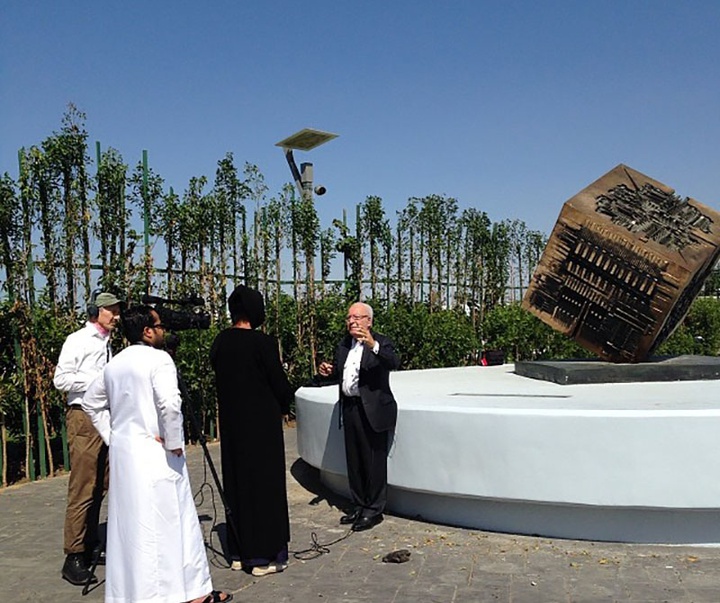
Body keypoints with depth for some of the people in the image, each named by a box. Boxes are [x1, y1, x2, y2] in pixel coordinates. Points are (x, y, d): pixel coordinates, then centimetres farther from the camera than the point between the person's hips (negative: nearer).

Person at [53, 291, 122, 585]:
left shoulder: (107, 344, 17)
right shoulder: (78, 340, -4)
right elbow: (61, 379, -11)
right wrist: (98, 379, -15)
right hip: (83, 418, -8)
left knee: (99, 488, 11)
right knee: (82, 490, -8)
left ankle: (90, 547, 20)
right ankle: (73, 558, -2)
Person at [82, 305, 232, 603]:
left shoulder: (114, 364, 11)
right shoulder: (158, 359, -13)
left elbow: (91, 402, 21)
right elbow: (169, 403, -26)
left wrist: (112, 434, 18)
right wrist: (174, 443, -14)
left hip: (122, 453, 7)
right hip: (155, 455, -7)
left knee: (129, 524, 13)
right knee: (170, 522, 0)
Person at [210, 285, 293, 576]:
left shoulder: (220, 341, -1)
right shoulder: (263, 343, -18)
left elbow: (220, 375, 7)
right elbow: (279, 383, -12)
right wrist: (283, 407, 8)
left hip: (231, 422, 6)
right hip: (261, 423, -6)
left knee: (236, 484, 16)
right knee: (264, 485, 5)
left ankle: (239, 552, 26)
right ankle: (263, 555, 13)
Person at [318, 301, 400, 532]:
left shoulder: (381, 343, -9)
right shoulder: (344, 345, 12)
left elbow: (394, 363, -28)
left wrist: (373, 345, -43)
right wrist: (328, 372, -1)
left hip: (372, 411, -7)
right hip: (350, 408, 7)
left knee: (374, 463, 1)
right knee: (354, 461, 16)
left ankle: (374, 510, 14)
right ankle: (359, 506, 30)